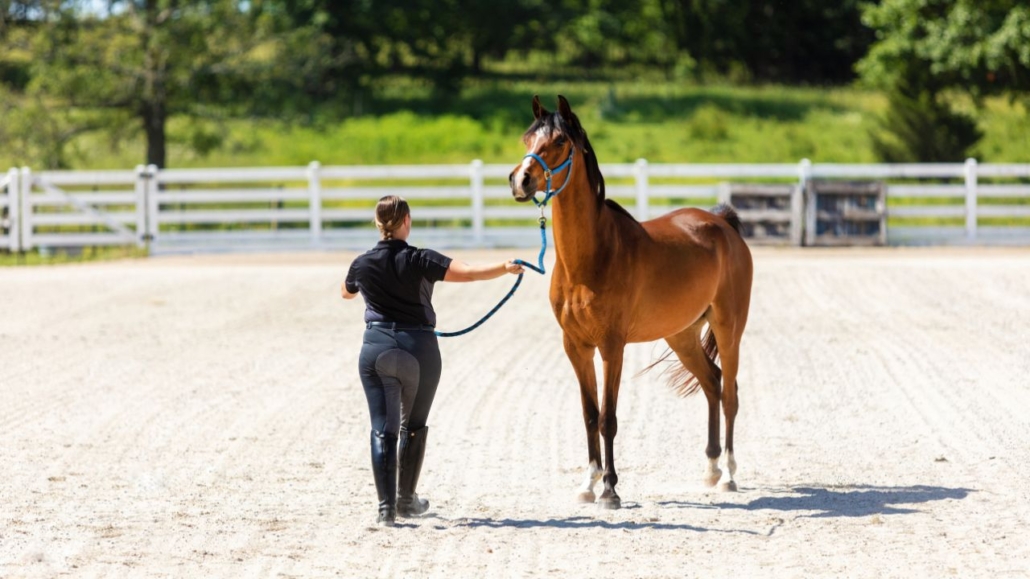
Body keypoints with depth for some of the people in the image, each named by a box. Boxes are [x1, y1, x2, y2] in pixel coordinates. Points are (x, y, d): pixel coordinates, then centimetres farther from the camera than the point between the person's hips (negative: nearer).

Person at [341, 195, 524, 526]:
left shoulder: (362, 264, 1)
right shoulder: (419, 261, -9)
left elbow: (346, 293, 24)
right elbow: (468, 273, -18)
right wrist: (505, 268, -3)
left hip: (377, 347, 1)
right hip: (419, 347, -1)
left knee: (382, 428, 0)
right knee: (413, 425, 17)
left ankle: (385, 507, -11)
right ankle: (406, 500, 25)